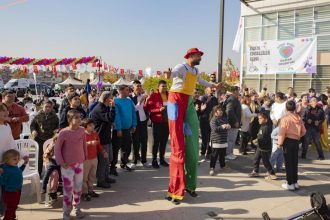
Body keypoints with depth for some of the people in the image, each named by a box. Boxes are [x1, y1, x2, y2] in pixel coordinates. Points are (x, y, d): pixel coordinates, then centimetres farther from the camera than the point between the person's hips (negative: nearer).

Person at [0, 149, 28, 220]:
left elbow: (19, 172, 21)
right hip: (10, 193, -9)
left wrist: (25, 163, 17)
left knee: (14, 207, 27)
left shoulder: (15, 167, -3)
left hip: (17, 191, 9)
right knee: (10, 208, 6)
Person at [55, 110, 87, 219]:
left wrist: (85, 157, 14)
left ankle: (77, 208, 33)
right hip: (67, 165, -4)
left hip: (80, 163, 4)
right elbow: (57, 148, -11)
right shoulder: (63, 132, -17)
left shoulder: (82, 130, -4)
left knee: (78, 188, 16)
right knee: (68, 189, 4)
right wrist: (60, 162, -14)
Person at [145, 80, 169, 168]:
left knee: (164, 141, 10)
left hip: (167, 121, 5)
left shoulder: (169, 95, 10)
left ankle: (162, 159, 20)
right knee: (156, 141, 2)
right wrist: (159, 110, -19)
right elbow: (148, 108, -8)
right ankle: (154, 160, 11)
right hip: (157, 122, -5)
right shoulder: (153, 96, -4)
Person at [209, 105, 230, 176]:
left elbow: (228, 125, 18)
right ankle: (212, 168, 2)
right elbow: (215, 129, -20)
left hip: (224, 141, 7)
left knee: (222, 154, 17)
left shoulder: (224, 118, 11)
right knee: (214, 155, -4)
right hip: (216, 141, -7)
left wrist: (228, 126, -5)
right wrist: (222, 126, -28)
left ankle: (222, 166, 32)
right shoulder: (213, 120, -10)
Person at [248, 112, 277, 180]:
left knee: (265, 161, -1)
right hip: (260, 147, 10)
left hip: (265, 148, -10)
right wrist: (257, 140, 12)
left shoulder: (266, 128, -23)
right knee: (256, 158, 16)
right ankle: (255, 171, 30)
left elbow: (265, 139, -28)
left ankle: (272, 174, 10)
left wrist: (258, 140, -29)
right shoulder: (262, 126, 8)